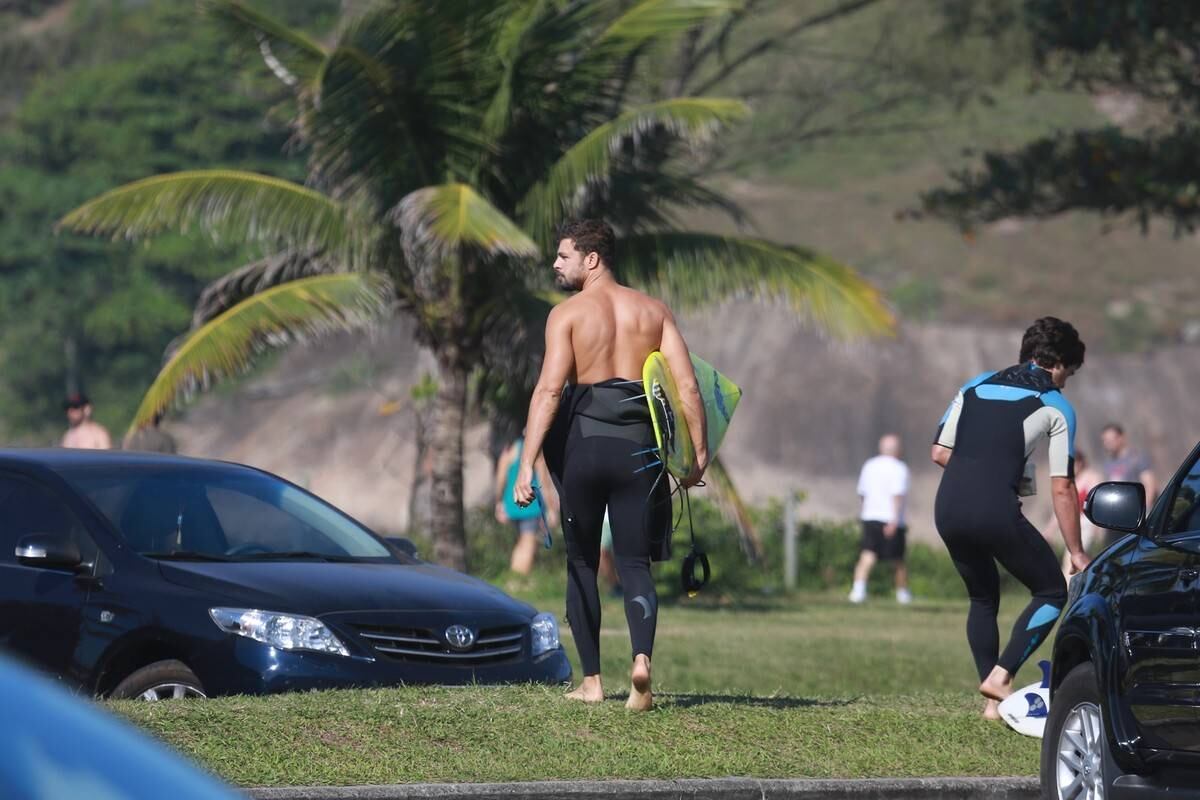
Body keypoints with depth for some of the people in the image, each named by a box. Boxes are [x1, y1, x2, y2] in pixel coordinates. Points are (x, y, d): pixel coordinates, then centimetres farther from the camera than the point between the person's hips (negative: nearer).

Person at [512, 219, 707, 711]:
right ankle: (642, 659, -22)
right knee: (634, 565, 4)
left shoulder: (567, 313, -2)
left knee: (582, 564, 13)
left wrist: (527, 463, -16)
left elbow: (549, 389, -12)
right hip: (639, 447, 2)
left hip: (583, 444, -2)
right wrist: (699, 453, 5)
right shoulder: (653, 311, 9)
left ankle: (591, 680, 14)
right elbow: (687, 385, 1)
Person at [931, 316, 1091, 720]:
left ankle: (992, 703, 18)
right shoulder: (1055, 405, 6)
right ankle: (1001, 676, -5)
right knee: (1052, 591, 11)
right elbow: (1061, 488, 4)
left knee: (983, 599, 23)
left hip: (947, 508, 6)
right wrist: (1076, 553, 10)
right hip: (995, 510, -6)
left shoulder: (975, 386, 21)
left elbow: (940, 452, 17)